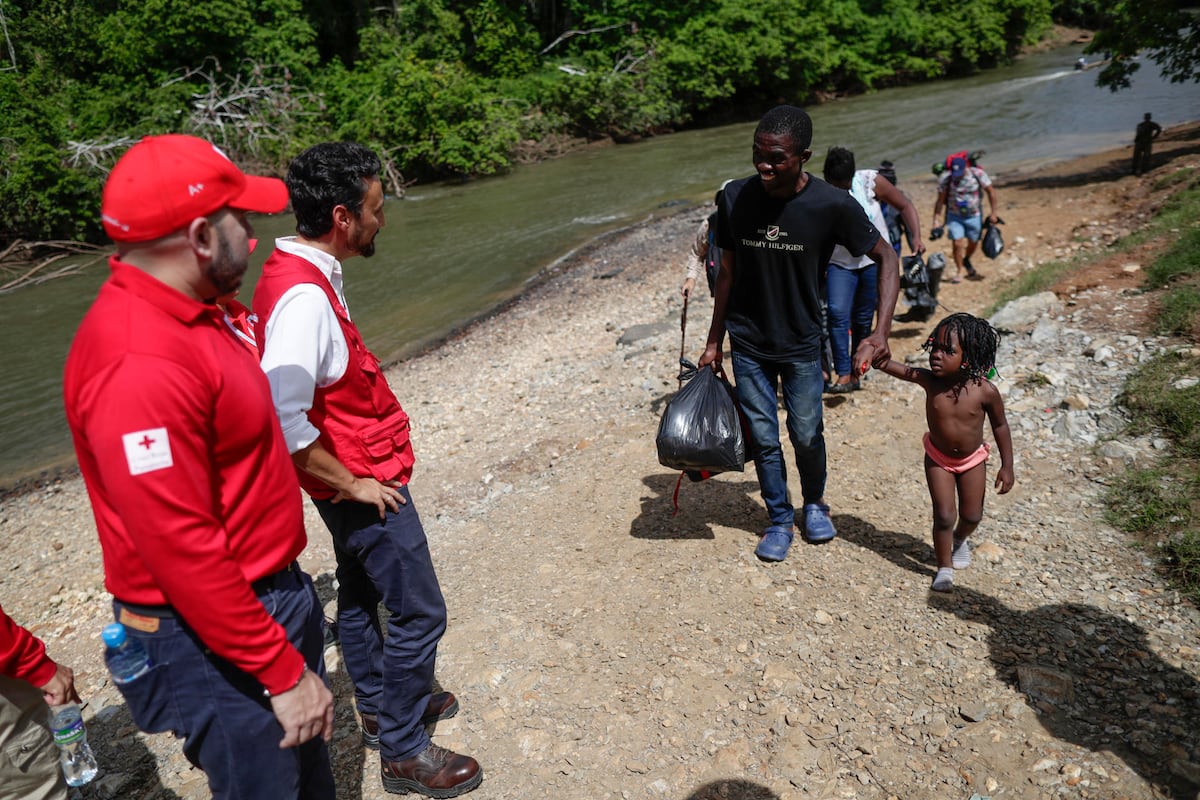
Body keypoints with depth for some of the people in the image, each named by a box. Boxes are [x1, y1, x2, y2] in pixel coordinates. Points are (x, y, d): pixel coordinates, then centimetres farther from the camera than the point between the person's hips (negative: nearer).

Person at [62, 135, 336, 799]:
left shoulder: (187, 313, 3)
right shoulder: (139, 364, -29)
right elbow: (180, 548, -28)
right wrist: (284, 671, -21)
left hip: (267, 591, 9)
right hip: (216, 645, -9)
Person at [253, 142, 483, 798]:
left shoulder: (301, 274, 4)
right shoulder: (303, 296, -28)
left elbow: (298, 386, 14)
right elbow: (283, 419, -33)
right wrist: (350, 484, -20)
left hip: (355, 480, 10)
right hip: (363, 484, -10)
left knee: (360, 597, 23)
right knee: (419, 613, 3)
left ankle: (380, 707, 44)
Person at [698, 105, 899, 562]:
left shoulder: (833, 206, -17)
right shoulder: (735, 198, -10)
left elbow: (886, 259, -7)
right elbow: (728, 272, 1)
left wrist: (880, 333, -18)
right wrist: (714, 342, 4)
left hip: (801, 343, -1)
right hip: (748, 343, 1)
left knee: (806, 434, 10)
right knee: (763, 438, 9)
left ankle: (814, 503, 40)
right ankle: (779, 520, 30)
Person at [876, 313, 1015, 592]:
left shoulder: (985, 391, -25)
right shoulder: (929, 380, -23)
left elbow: (1000, 425, -10)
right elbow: (896, 368, -29)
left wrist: (1007, 466, -5)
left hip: (972, 460, 0)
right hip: (938, 459, 0)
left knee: (972, 516, 13)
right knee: (944, 516, -3)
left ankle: (959, 540, 49)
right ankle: (944, 567, 20)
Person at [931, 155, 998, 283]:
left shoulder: (978, 174, -16)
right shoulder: (945, 178, -16)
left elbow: (991, 191, -5)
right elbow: (940, 200, -8)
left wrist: (993, 213, -6)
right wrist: (936, 221, -11)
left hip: (974, 216, 1)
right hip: (954, 216, -1)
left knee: (973, 244, 13)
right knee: (957, 244, -12)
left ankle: (966, 262, 43)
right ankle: (959, 272, 6)